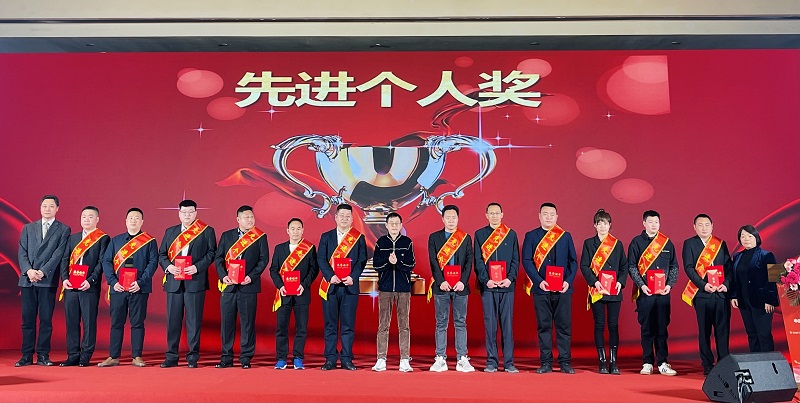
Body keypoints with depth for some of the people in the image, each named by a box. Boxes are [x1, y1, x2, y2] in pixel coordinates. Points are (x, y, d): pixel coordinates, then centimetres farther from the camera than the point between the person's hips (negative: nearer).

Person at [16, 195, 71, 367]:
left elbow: (59, 254, -4)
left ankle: (43, 355, 5)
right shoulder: (28, 228, 16)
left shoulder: (63, 230, 5)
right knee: (28, 319, 5)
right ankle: (27, 355, 10)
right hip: (27, 279, 3)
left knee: (46, 319, -1)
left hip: (48, 280, -3)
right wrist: (28, 270, -9)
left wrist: (42, 272, -15)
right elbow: (22, 252, 7)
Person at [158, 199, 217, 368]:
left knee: (194, 320, 0)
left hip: (195, 281, -3)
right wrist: (168, 266, -6)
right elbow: (162, 254, 14)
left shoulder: (207, 231, 5)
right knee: (172, 319, 6)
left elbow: (211, 253, -1)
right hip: (174, 282, 3)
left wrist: (197, 267, -14)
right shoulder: (170, 232, 16)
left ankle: (193, 357, 8)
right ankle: (171, 356, 15)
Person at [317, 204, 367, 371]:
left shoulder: (359, 238, 8)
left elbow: (362, 260, 1)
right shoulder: (326, 236, 9)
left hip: (350, 286, 0)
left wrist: (353, 277, -13)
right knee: (330, 324, 4)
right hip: (330, 286, 1)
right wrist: (330, 276, -13)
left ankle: (346, 359, 10)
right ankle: (330, 359, 11)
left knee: (348, 324, 3)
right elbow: (321, 259, 1)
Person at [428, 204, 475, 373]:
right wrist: (441, 282, -11)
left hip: (460, 286, 1)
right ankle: (440, 359, 8)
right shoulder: (434, 237, 7)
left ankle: (462, 359, 7)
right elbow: (433, 262, 0)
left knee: (460, 322, 4)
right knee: (441, 323, 3)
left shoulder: (466, 238, 10)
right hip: (441, 286, 0)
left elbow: (469, 262, 4)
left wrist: (463, 281, -9)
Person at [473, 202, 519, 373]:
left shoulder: (511, 234, 10)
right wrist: (486, 280, -11)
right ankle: (491, 362, 9)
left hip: (507, 285, 1)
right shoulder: (479, 234, 8)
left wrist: (510, 278, -9)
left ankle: (509, 362, 9)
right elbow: (478, 261, 2)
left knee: (507, 324, 2)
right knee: (490, 324, 2)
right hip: (487, 286, 0)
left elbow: (516, 260, 6)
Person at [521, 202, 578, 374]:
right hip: (541, 289, -1)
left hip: (563, 289, 1)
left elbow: (573, 261, 8)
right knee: (544, 326, 4)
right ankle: (546, 363, 11)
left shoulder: (566, 236, 10)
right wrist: (539, 281, -12)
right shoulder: (531, 236, 6)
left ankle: (565, 362, 12)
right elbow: (526, 261, -1)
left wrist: (568, 281, -7)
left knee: (564, 326, 3)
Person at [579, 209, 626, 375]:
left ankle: (613, 362, 7)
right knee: (599, 325, 1)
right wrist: (595, 281, -14)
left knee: (613, 325, 1)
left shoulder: (617, 244, 11)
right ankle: (602, 362, 8)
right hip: (597, 291, -1)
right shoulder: (589, 243, 7)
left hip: (614, 291, 1)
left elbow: (624, 266, 9)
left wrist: (620, 282, -8)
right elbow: (584, 266, 0)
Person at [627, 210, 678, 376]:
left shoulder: (667, 242, 10)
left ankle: (662, 363, 11)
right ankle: (647, 363, 11)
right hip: (644, 292, -2)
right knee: (647, 329, 3)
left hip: (663, 292, 2)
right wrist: (642, 285, -10)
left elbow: (674, 267, 11)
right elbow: (631, 267, 0)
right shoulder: (636, 242, 3)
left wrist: (670, 285, -3)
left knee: (662, 328, 4)